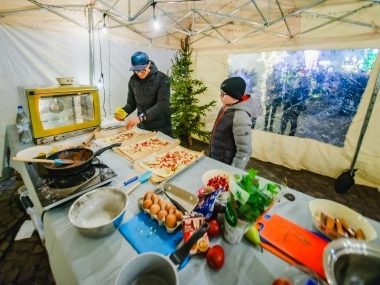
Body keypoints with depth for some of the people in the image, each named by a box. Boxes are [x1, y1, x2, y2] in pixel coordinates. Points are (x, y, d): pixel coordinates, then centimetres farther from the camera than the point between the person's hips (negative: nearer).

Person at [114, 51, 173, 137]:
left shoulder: (162, 78, -13)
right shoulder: (133, 80, 2)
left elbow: (163, 104, -24)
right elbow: (131, 103, 9)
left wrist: (141, 117, -33)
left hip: (161, 128, -4)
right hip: (142, 127, 5)